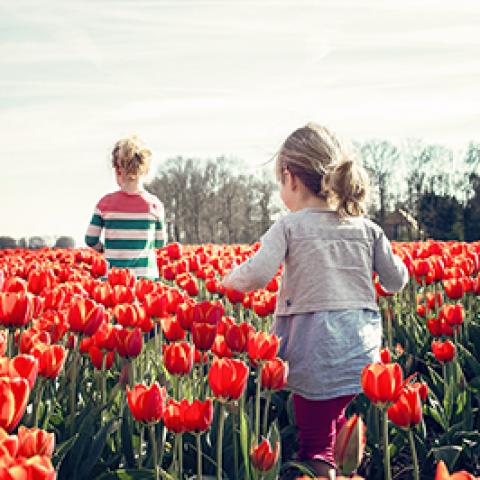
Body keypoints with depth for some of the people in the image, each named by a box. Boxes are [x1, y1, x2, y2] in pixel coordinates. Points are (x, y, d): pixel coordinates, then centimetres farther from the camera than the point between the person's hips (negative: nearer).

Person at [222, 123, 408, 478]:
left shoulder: (290, 226, -6)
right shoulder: (367, 228, 7)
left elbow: (256, 277, -17)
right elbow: (396, 282, 12)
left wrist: (230, 279, 4)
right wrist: (385, 253, 31)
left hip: (316, 354, -5)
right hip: (363, 354, 5)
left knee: (315, 447, 4)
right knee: (335, 421, 24)